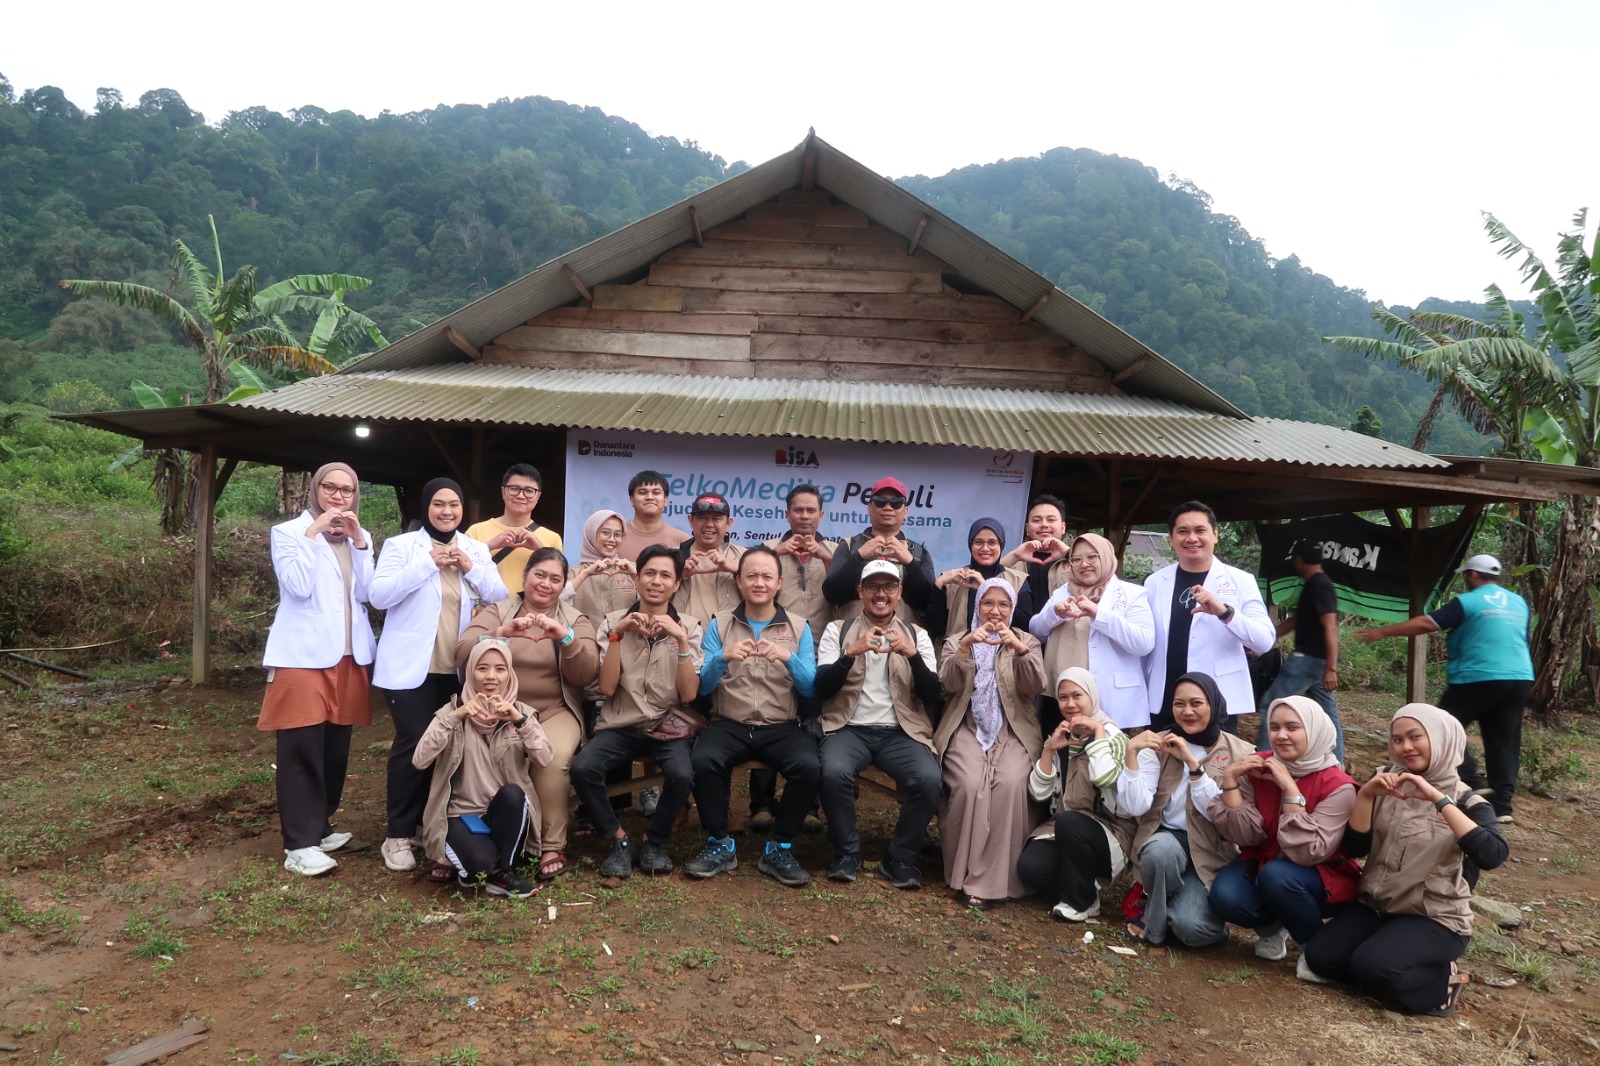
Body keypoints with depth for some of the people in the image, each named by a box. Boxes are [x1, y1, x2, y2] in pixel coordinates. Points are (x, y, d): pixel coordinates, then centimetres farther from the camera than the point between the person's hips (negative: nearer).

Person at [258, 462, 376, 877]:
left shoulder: (359, 537, 13)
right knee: (302, 748, -5)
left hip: (347, 654, 5)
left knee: (336, 747, 11)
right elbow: (298, 587, -16)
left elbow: (366, 593, 1)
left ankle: (319, 827, 25)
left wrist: (360, 543, -7)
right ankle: (299, 843, 0)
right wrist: (312, 534, -15)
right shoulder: (289, 532, -1)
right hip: (304, 655, -5)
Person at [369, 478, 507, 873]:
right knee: (413, 745, -6)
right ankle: (398, 835, 6)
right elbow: (379, 595, -14)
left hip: (460, 669, 4)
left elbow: (500, 599, 4)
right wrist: (428, 563, -18)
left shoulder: (476, 549, 10)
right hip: (412, 667, -4)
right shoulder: (400, 545, -1)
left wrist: (470, 568, -10)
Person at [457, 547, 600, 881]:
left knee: (553, 758, -31)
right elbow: (463, 653, -9)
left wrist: (566, 636, -24)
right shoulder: (497, 611, 7)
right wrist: (502, 633, -27)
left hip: (555, 712, 0)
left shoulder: (575, 620, 8)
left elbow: (586, 675, -6)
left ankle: (553, 847, -15)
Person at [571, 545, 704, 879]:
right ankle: (620, 840, -2)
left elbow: (689, 694, -8)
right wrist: (617, 635, -16)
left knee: (682, 775, -31)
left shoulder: (688, 627, 3)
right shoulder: (614, 621, 3)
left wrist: (680, 640, -18)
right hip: (620, 725, 1)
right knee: (582, 768, -28)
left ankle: (654, 842, -1)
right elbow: (607, 688, -7)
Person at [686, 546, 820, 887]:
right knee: (703, 761, -31)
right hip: (729, 725, 0)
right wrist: (723, 657, -21)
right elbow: (702, 687, -1)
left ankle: (778, 848, -4)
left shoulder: (799, 628, 7)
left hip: (782, 728, 0)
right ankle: (719, 844, -5)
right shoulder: (719, 624, 6)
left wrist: (789, 658, -20)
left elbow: (811, 689, -1)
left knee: (809, 767, -29)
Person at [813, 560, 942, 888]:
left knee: (929, 780, -28)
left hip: (901, 732, 1)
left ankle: (900, 858, -2)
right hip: (849, 728, -1)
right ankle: (847, 852, -5)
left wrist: (912, 655, -15)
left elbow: (932, 695, 2)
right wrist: (852, 653, -17)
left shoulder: (917, 635, 11)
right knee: (834, 773, -33)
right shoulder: (837, 629, 8)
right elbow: (821, 688, -3)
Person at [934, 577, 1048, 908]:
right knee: (969, 785, -30)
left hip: (1013, 732, 0)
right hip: (968, 730, 0)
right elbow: (950, 683, -5)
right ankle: (966, 874, -14)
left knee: (1010, 785, -30)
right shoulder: (956, 641, 15)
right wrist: (966, 645, -19)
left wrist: (1019, 649, -21)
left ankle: (998, 879, -20)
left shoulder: (1027, 642, 15)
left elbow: (1036, 687, -5)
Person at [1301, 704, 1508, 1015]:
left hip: (1436, 917, -4)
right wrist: (1365, 795, -18)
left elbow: (1492, 856, -28)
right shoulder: (1386, 782, 2)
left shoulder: (1465, 800, -7)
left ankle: (1441, 983, -1)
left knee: (1373, 966, -29)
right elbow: (1355, 848, -5)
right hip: (1376, 904, 4)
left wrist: (1439, 800, -32)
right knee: (1319, 957, -15)